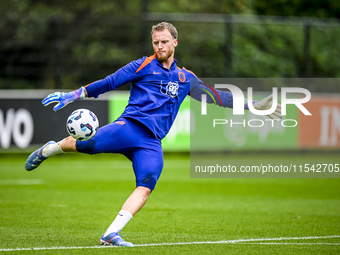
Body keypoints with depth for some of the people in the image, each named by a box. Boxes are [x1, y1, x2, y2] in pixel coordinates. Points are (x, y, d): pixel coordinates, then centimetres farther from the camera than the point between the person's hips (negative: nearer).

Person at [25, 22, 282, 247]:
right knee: (86, 142, -27)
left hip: (152, 143, 3)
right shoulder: (144, 66, 13)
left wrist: (255, 106, 23)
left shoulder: (185, 78, 24)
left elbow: (217, 96, 27)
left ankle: (111, 234, -25)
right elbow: (109, 82, 10)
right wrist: (73, 95, 3)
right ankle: (49, 149, 5)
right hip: (130, 125, -3)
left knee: (146, 187, -22)